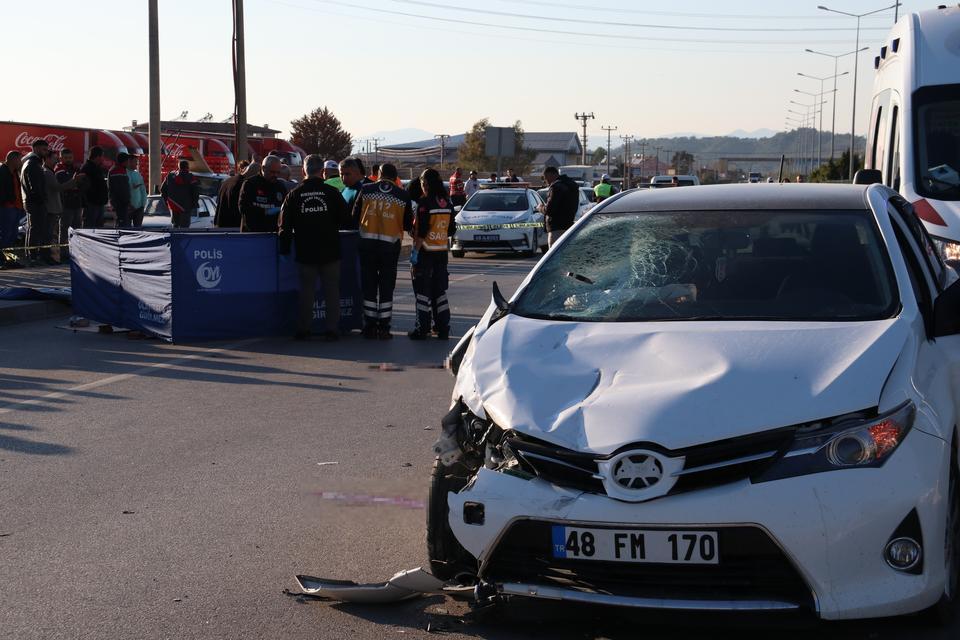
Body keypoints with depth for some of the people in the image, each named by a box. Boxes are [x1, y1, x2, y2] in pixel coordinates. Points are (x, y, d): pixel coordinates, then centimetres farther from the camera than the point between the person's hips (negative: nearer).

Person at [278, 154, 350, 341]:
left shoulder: (294, 194, -2)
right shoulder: (332, 192, -6)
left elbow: (285, 224, -1)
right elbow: (345, 218, -1)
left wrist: (285, 248, 9)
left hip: (305, 252, 1)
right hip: (330, 251, -1)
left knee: (306, 291, 8)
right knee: (331, 291, 6)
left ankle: (303, 329, 9)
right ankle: (331, 330, 5)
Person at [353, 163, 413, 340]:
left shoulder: (366, 190, -1)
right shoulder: (403, 195, -1)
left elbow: (355, 216, 3)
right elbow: (408, 224, 4)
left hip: (367, 242, 0)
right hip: (391, 244, 0)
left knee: (369, 284, 9)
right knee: (387, 286, 8)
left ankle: (369, 326, 10)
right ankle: (384, 327, 7)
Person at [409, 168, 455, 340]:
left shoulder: (425, 203, -14)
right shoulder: (447, 203, 6)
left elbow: (421, 231, -18)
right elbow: (452, 230, 12)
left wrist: (415, 251, -14)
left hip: (426, 251, -6)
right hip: (442, 251, 6)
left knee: (423, 291, 0)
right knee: (440, 290, 14)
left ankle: (422, 329, 0)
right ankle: (443, 327, 15)